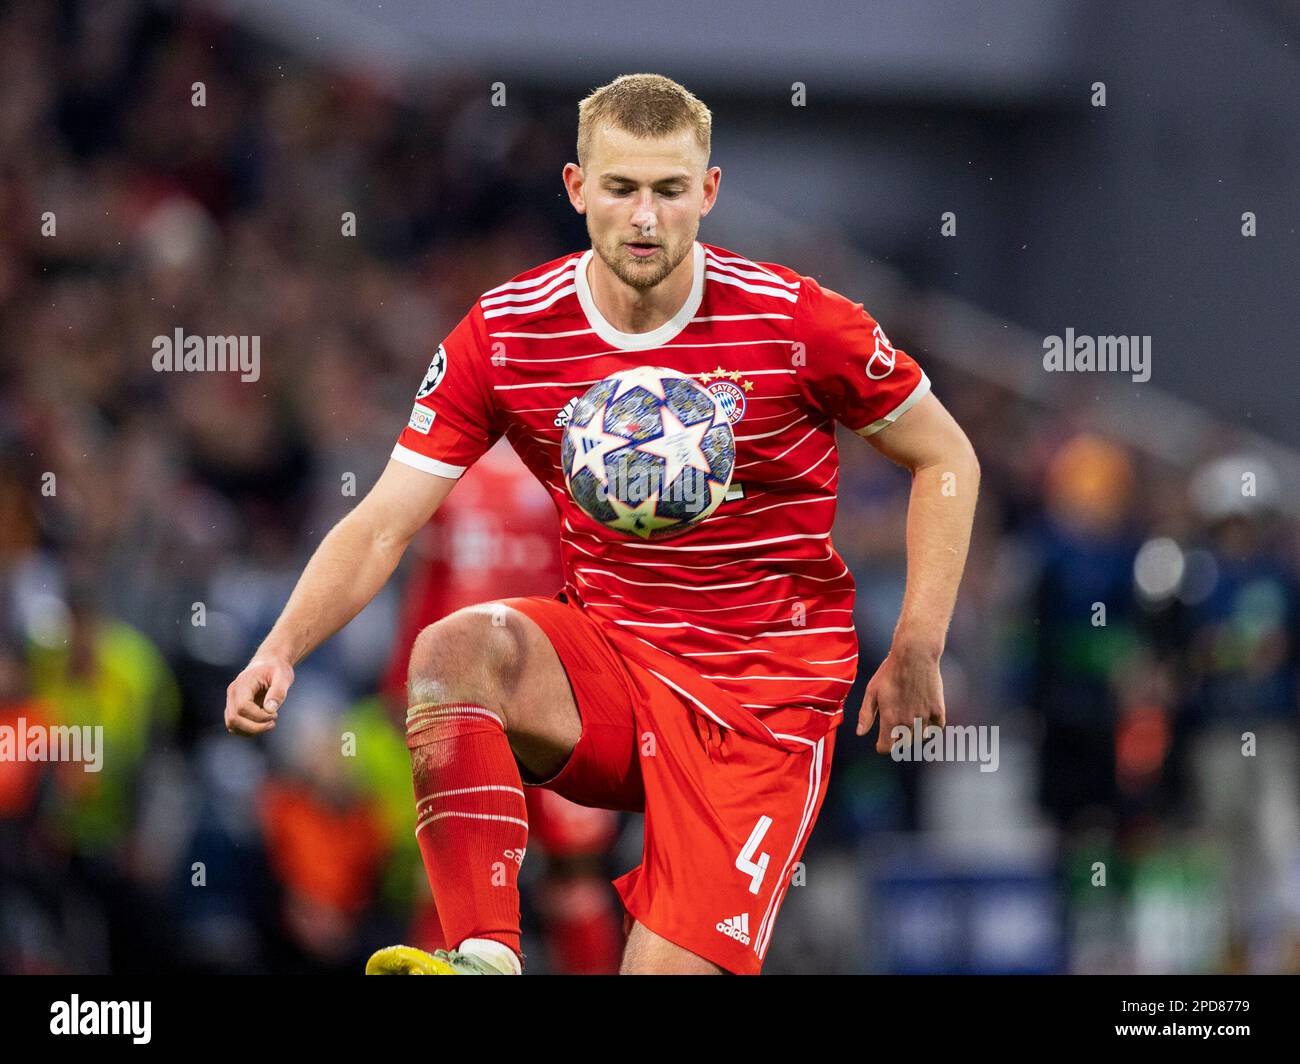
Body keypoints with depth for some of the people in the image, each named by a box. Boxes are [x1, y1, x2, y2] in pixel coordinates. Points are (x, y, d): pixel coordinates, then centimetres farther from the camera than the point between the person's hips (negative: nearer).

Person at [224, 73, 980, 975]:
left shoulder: (793, 320, -10)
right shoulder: (504, 335, -5)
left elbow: (946, 459, 3)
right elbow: (383, 524, -6)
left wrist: (918, 649, -6)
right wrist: (281, 652, -23)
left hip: (766, 692, -2)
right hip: (607, 656, 2)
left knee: (673, 968, -20)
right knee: (454, 649, -31)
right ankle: (483, 962, -35)